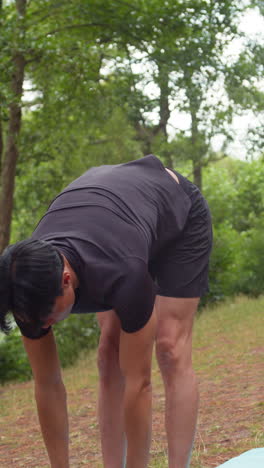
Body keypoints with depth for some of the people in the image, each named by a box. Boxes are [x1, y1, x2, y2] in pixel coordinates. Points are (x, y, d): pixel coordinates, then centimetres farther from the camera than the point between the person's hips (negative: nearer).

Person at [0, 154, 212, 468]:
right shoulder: (31, 287, -30)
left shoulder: (122, 275, -47)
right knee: (110, 350, -7)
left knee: (170, 348, -16)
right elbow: (47, 385, -19)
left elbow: (138, 382, -38)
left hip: (178, 209, -5)